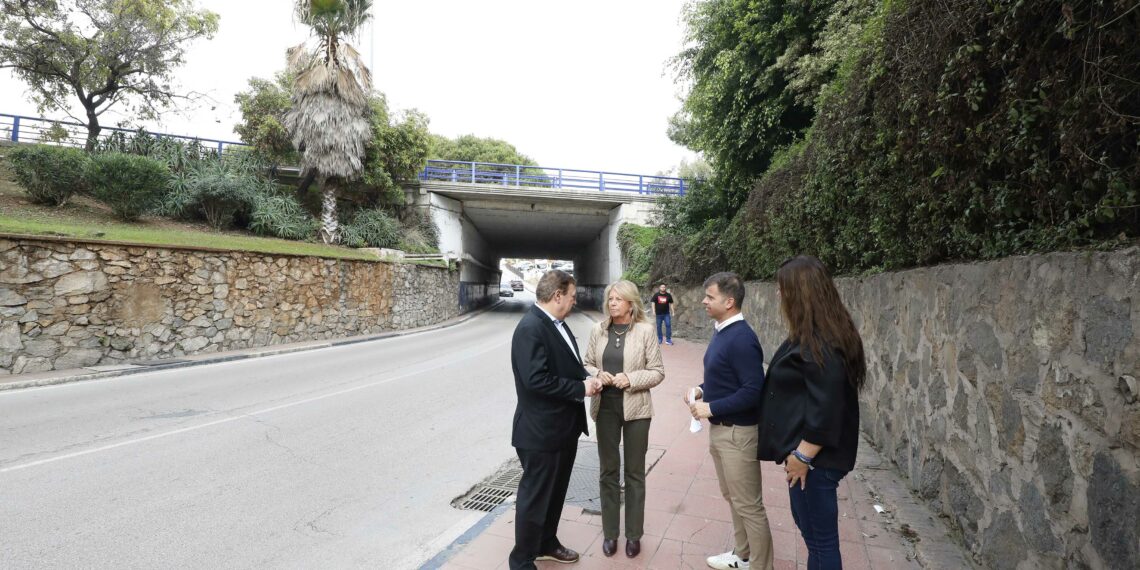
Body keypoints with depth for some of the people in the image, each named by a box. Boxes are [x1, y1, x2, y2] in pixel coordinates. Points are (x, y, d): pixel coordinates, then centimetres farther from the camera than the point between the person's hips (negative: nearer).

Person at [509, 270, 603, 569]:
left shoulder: (557, 324, 7)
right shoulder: (530, 328, -23)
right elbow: (537, 380, -30)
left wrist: (587, 379, -4)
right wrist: (581, 388, -21)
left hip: (564, 426, 9)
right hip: (541, 430, -9)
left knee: (555, 491, 24)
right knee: (535, 496, 7)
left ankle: (546, 544, 44)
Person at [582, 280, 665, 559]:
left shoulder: (645, 330, -7)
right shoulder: (598, 330, 1)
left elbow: (657, 372, -6)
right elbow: (587, 364, 8)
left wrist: (631, 379, -20)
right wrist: (597, 374, -13)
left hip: (635, 408, -3)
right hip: (605, 407, 3)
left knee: (634, 473, 11)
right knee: (608, 471, 13)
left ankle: (634, 534, 26)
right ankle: (610, 532, 28)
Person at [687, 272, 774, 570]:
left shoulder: (742, 338, -23)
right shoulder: (721, 331, 6)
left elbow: (753, 391, -26)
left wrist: (711, 408, -21)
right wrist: (702, 390, 1)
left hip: (738, 433, -10)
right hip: (718, 429, 10)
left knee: (749, 505, 5)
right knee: (733, 498, 22)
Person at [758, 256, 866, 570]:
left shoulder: (819, 344, -25)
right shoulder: (819, 334, 7)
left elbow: (826, 408, -27)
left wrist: (803, 455, -19)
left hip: (815, 457, -10)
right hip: (807, 451, 10)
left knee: (820, 536, 6)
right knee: (808, 522, 24)